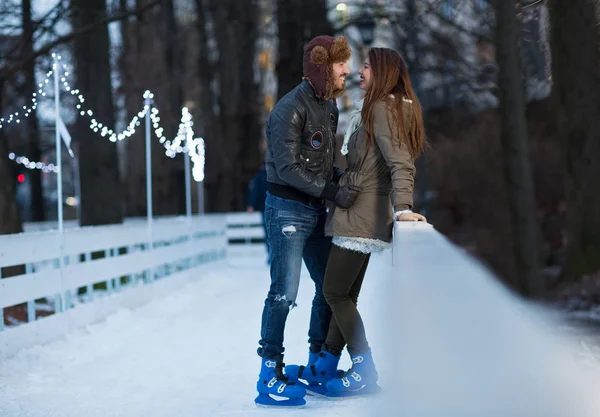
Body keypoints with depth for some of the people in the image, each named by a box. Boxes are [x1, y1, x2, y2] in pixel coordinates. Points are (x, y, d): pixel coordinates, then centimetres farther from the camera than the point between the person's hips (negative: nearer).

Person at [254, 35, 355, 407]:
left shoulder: (329, 105, 11)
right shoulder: (291, 108, -16)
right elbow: (287, 169, -20)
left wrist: (343, 180, -1)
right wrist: (334, 192, -21)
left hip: (317, 210, 9)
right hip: (288, 209, -8)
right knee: (284, 293, -9)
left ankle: (317, 363, 25)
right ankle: (270, 377, -1)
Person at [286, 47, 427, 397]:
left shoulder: (381, 109, -14)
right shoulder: (394, 108, 17)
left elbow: (400, 163, -25)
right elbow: (398, 162, 20)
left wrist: (402, 207, -35)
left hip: (360, 215, -10)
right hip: (365, 216, 10)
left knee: (335, 292, -3)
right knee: (346, 293, 13)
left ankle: (365, 374, 0)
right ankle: (327, 366, 21)